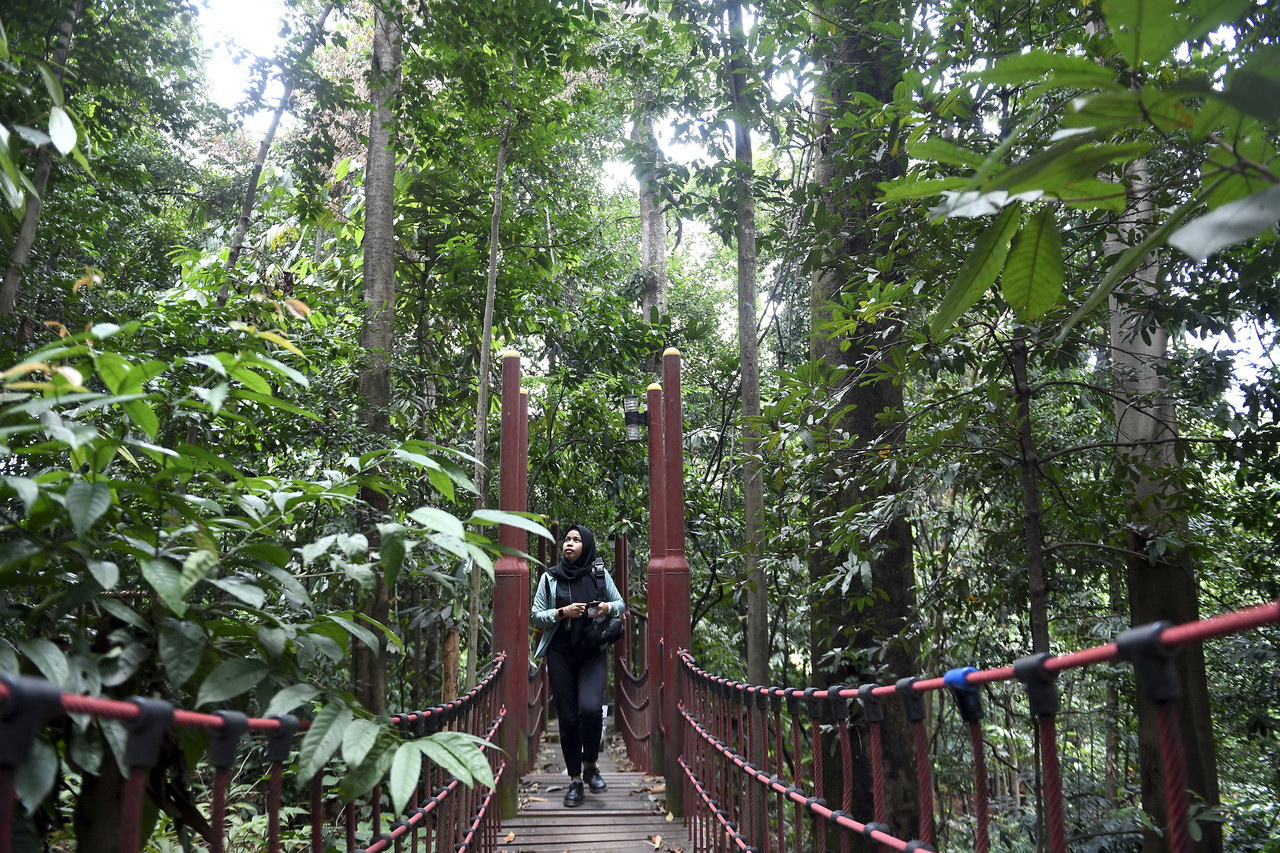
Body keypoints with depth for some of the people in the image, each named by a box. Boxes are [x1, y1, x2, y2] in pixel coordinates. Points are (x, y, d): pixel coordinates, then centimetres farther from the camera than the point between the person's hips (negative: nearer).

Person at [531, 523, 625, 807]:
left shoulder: (599, 574, 5)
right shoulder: (550, 577, 5)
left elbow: (620, 603, 15)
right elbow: (536, 617, 5)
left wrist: (608, 607, -7)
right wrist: (563, 612, -11)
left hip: (591, 654, -1)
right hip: (560, 654, 1)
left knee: (590, 708, -20)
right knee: (568, 717, 1)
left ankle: (590, 766, 4)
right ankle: (575, 780, 13)